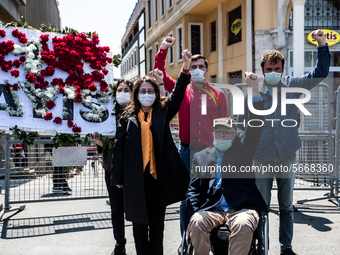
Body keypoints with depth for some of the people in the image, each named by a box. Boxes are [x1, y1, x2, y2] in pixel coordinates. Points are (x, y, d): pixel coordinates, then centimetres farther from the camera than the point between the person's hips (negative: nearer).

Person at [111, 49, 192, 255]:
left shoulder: (162, 112, 8)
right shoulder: (128, 118, 6)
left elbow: (177, 95, -7)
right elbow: (119, 148, 5)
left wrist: (186, 70, -21)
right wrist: (118, 178, 2)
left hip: (158, 176, 0)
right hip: (135, 178, 0)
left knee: (157, 226, 9)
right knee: (140, 225, 10)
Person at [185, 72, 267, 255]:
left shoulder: (242, 149, 16)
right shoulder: (201, 156, 19)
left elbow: (255, 125, 3)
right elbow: (193, 189, 10)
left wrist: (254, 89, -9)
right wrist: (191, 217, -7)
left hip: (242, 208, -1)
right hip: (211, 209, 1)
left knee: (243, 225, -33)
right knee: (197, 223, -30)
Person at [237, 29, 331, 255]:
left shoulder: (293, 86, 3)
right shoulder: (253, 92, -1)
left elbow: (320, 73, 1)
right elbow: (241, 125, 6)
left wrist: (322, 45, -10)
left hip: (287, 156, 2)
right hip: (261, 158, -1)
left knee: (287, 205, 13)